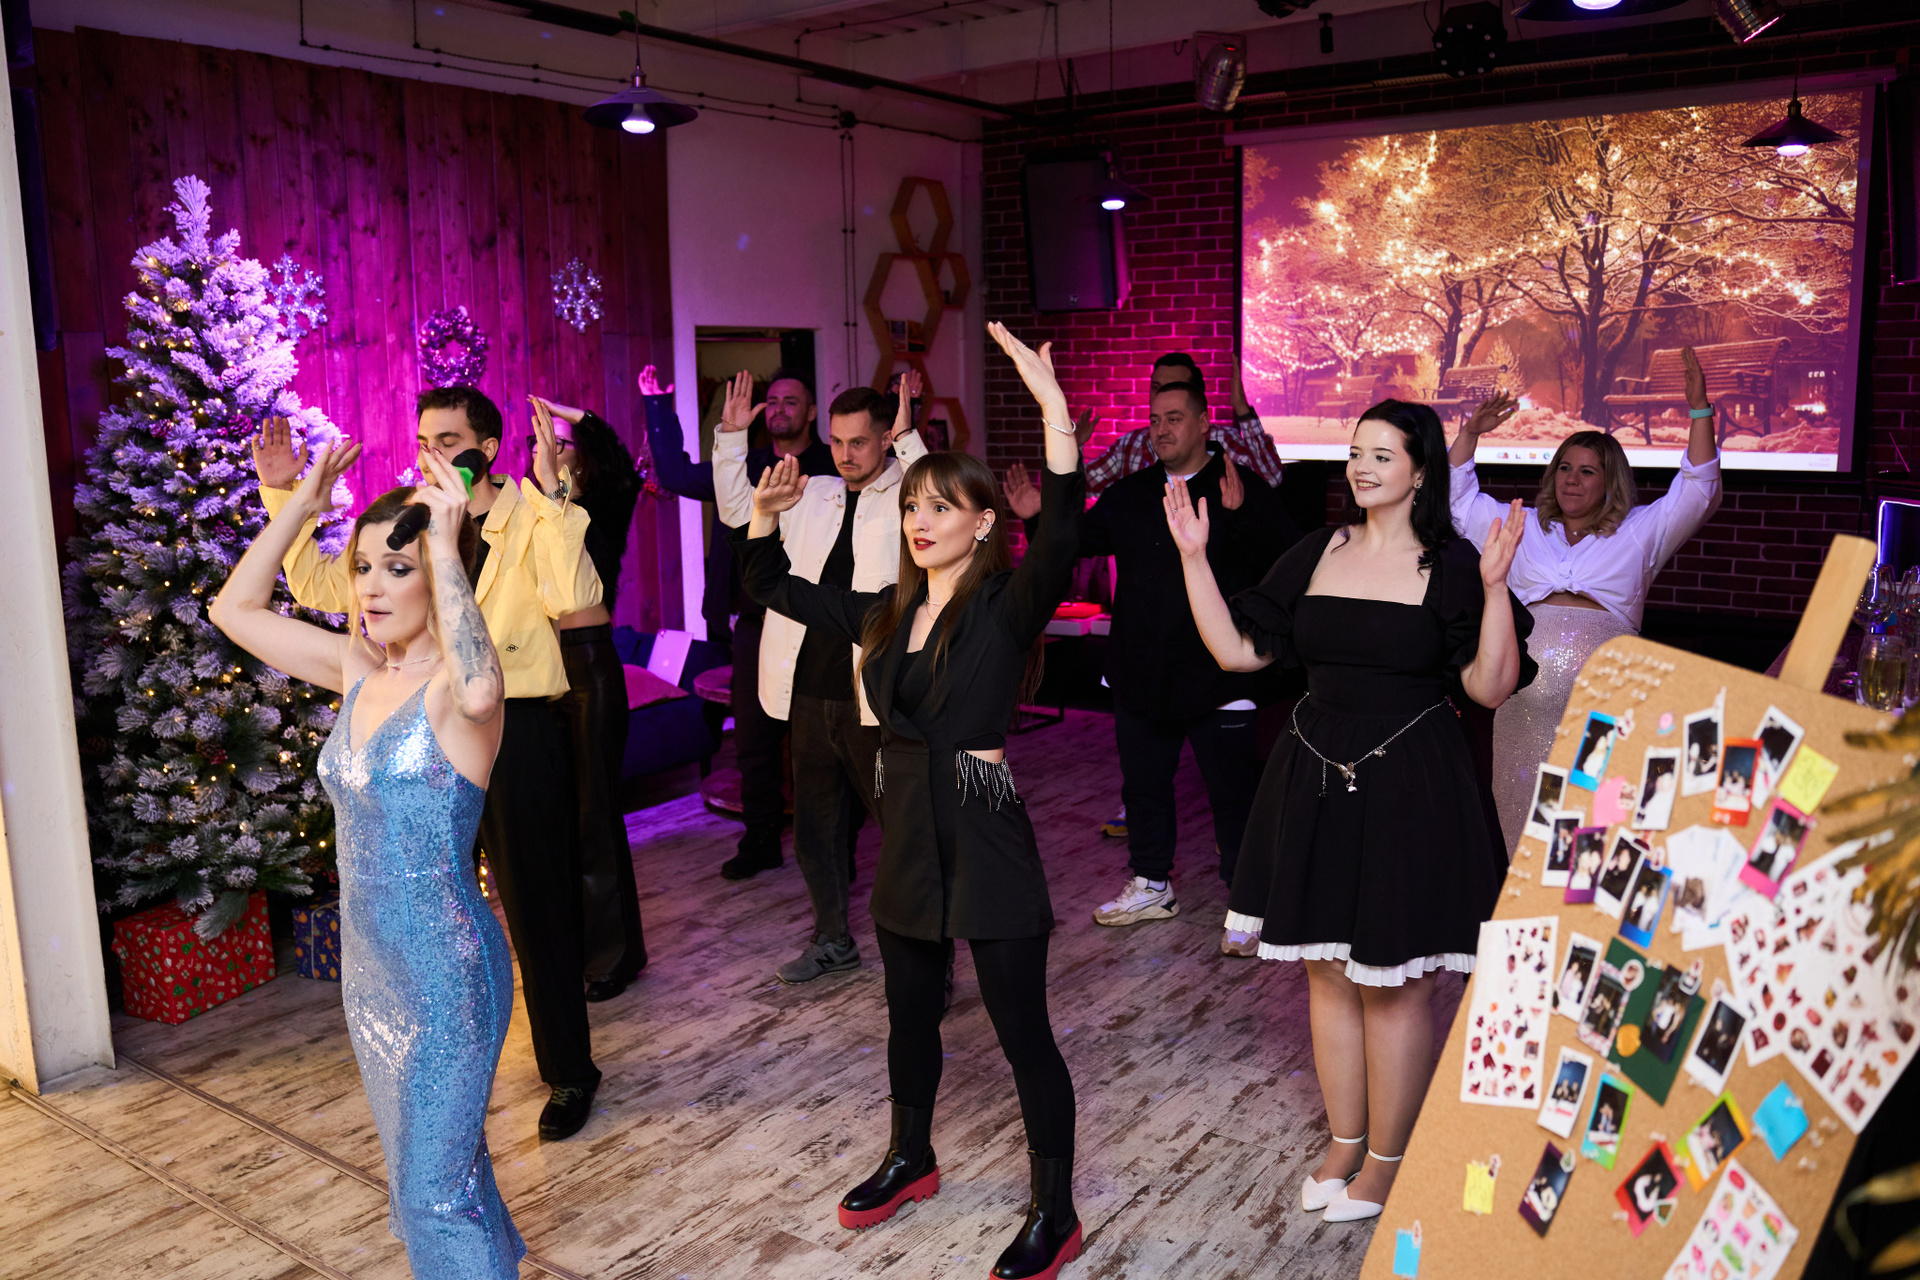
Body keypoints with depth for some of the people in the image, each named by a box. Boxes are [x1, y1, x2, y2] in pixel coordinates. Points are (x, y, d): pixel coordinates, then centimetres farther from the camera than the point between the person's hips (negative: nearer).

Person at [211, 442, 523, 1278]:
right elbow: (236, 609, 10)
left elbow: (481, 690, -45)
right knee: (432, 1161, 25)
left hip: (444, 967, -8)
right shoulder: (358, 671, 3)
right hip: (369, 965, 8)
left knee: (432, 1191, 2)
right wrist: (300, 504, 1)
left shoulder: (454, 683, -19)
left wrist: (446, 547, -39)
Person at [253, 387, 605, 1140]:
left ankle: (569, 1071, 20)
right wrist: (284, 498, 3)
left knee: (538, 911, 4)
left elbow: (574, 596, -28)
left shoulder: (533, 522, -9)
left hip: (517, 732, -6)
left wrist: (551, 492, -33)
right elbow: (319, 585, 11)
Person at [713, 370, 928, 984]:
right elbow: (737, 509, 18)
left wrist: (908, 439, -28)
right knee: (815, 825, 17)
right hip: (809, 692, 6)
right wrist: (732, 435, 8)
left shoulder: (908, 495, -3)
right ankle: (833, 939, 35)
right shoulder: (813, 495, 13)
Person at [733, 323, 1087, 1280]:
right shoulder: (888, 612, 8)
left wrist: (1053, 403, -40)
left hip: (986, 839, -7)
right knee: (911, 1014, 22)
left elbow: (1063, 531, -32)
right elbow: (772, 588, 19)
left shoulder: (1006, 603, -11)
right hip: (907, 837, 7)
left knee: (1022, 1030, 3)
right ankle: (910, 1160, 44)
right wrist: (765, 514, 4)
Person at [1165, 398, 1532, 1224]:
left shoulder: (1450, 566, -7)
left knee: (1392, 984, 5)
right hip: (1316, 782, 5)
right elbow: (1237, 650, 4)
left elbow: (1491, 689, -13)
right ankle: (1344, 1144, 32)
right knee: (1327, 972, 14)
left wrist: (1495, 588, -25)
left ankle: (1387, 1160, 24)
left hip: (1408, 791, -5)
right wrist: (1193, 556, -2)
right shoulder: (1316, 555, 6)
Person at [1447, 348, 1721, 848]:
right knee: (1527, 800, 1)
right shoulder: (1522, 528, 21)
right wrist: (1470, 433, 13)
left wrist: (1700, 409, 1)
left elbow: (1697, 492, 8)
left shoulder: (1638, 532, 16)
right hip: (1528, 689, 2)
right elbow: (1456, 500, 22)